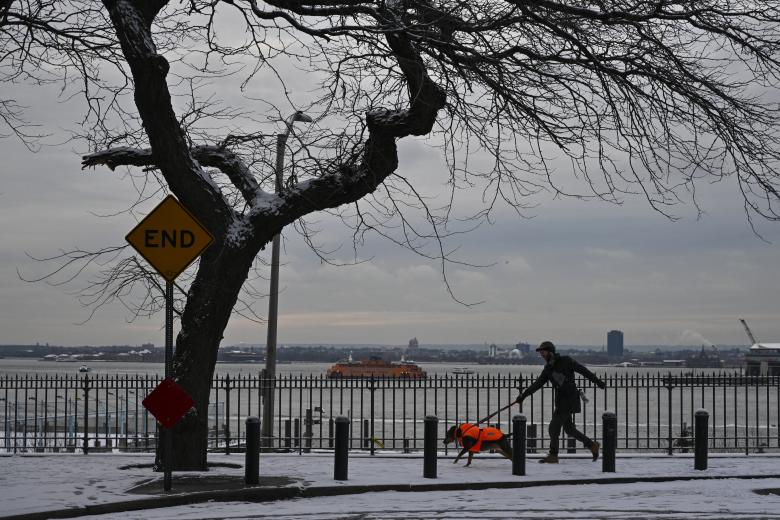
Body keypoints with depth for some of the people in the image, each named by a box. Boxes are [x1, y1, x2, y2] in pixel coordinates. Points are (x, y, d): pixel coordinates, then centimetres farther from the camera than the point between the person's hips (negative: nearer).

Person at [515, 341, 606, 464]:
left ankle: (553, 455, 2)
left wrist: (598, 382, -5)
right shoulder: (548, 369, 12)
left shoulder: (565, 361, -8)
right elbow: (537, 384, 12)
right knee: (569, 429, 12)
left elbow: (583, 370, -6)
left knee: (554, 428, -7)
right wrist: (523, 396, 5)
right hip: (561, 399, 8)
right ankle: (592, 445, 24)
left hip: (569, 398, -8)